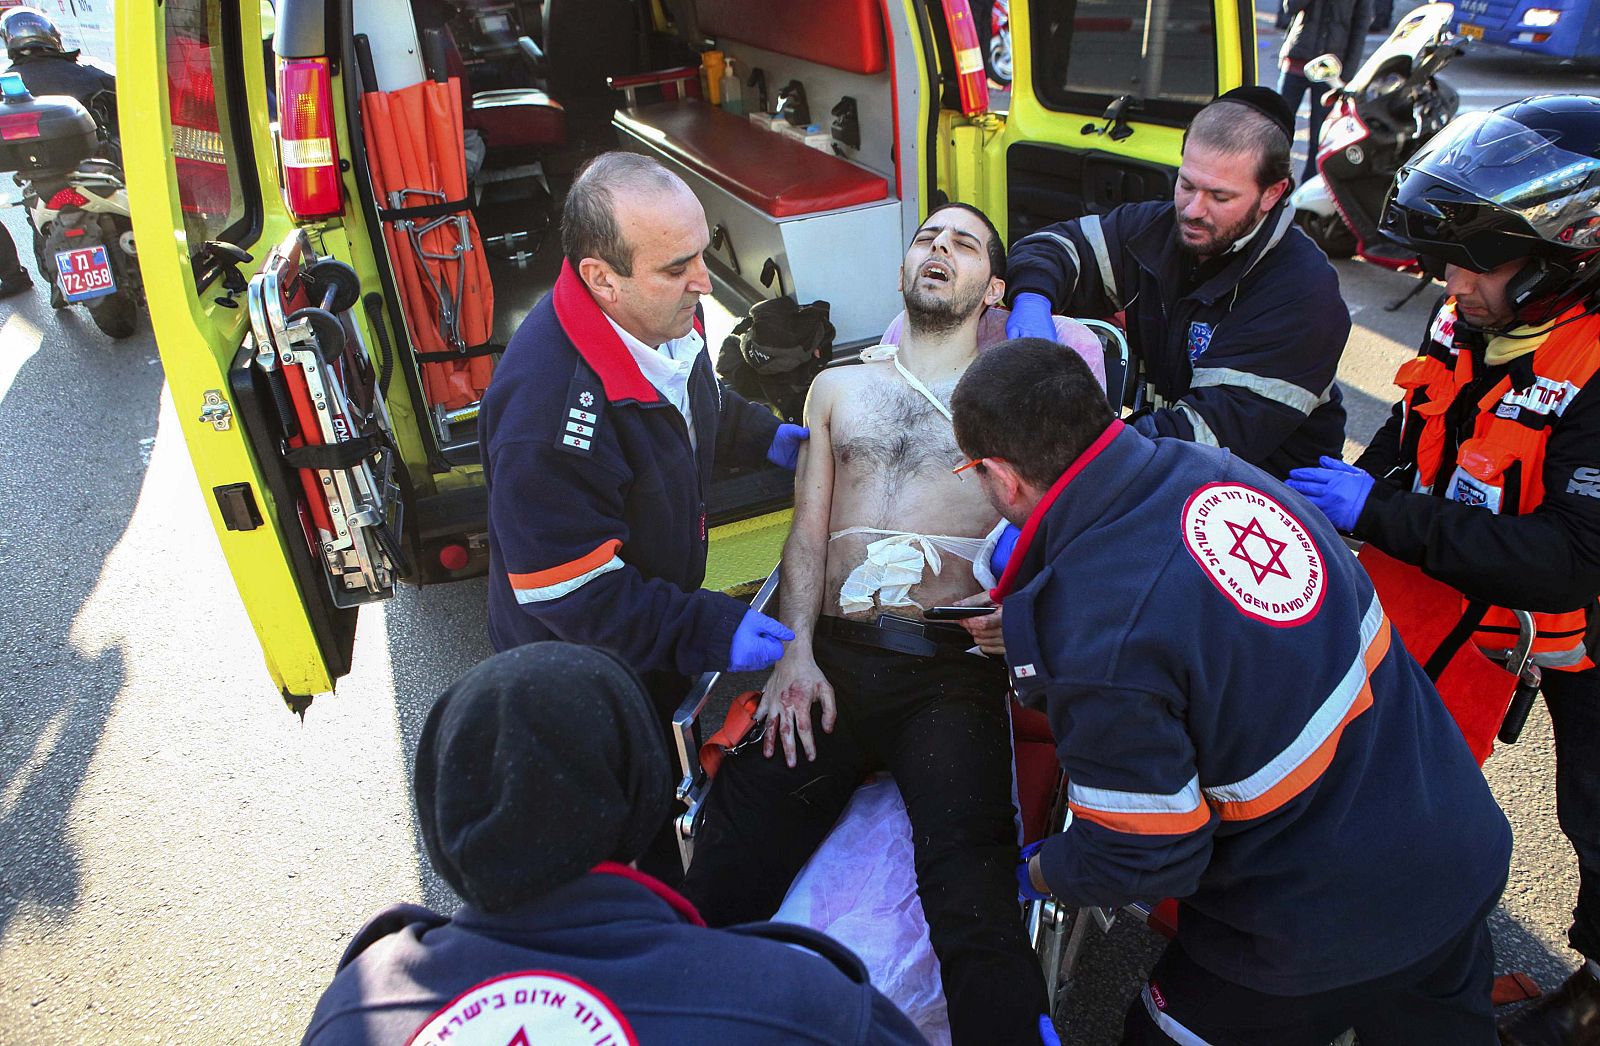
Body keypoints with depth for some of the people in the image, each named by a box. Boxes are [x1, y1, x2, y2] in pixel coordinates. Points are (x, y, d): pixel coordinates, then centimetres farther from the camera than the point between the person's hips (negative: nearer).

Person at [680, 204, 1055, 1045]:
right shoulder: (839, 388, 25)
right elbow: (807, 534, 16)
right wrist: (796, 651, -1)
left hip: (951, 666, -2)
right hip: (831, 654, 2)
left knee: (973, 904, -23)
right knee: (727, 872, -12)